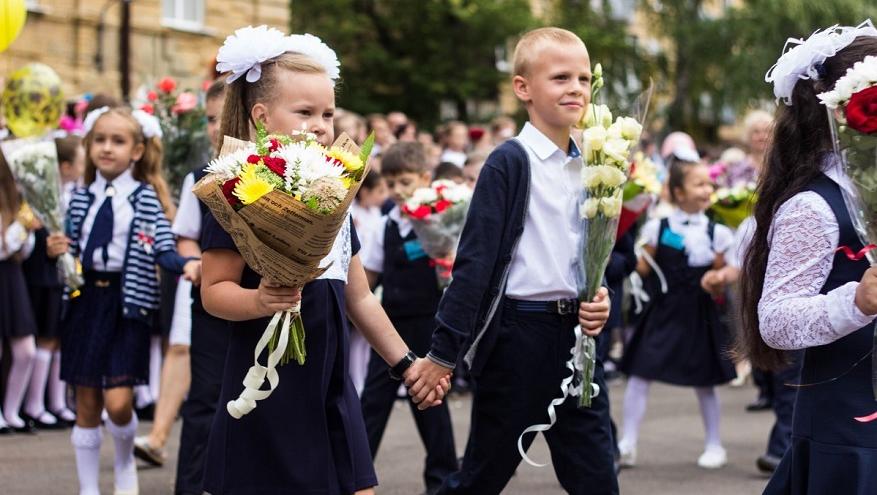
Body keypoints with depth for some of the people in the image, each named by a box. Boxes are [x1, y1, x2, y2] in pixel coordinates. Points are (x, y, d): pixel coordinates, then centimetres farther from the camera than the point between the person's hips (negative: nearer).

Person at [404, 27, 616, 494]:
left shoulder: (587, 166, 10)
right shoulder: (510, 162, -10)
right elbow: (475, 259, -14)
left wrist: (599, 298, 0)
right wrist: (443, 351, -16)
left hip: (574, 334, 6)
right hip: (517, 334, -6)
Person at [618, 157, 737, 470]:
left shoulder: (717, 233, 0)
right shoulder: (658, 228, -3)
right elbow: (643, 270, 0)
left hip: (699, 313, 0)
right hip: (663, 311, 0)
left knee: (704, 381, 9)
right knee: (640, 373, -5)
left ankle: (714, 445, 24)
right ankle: (627, 444, 2)